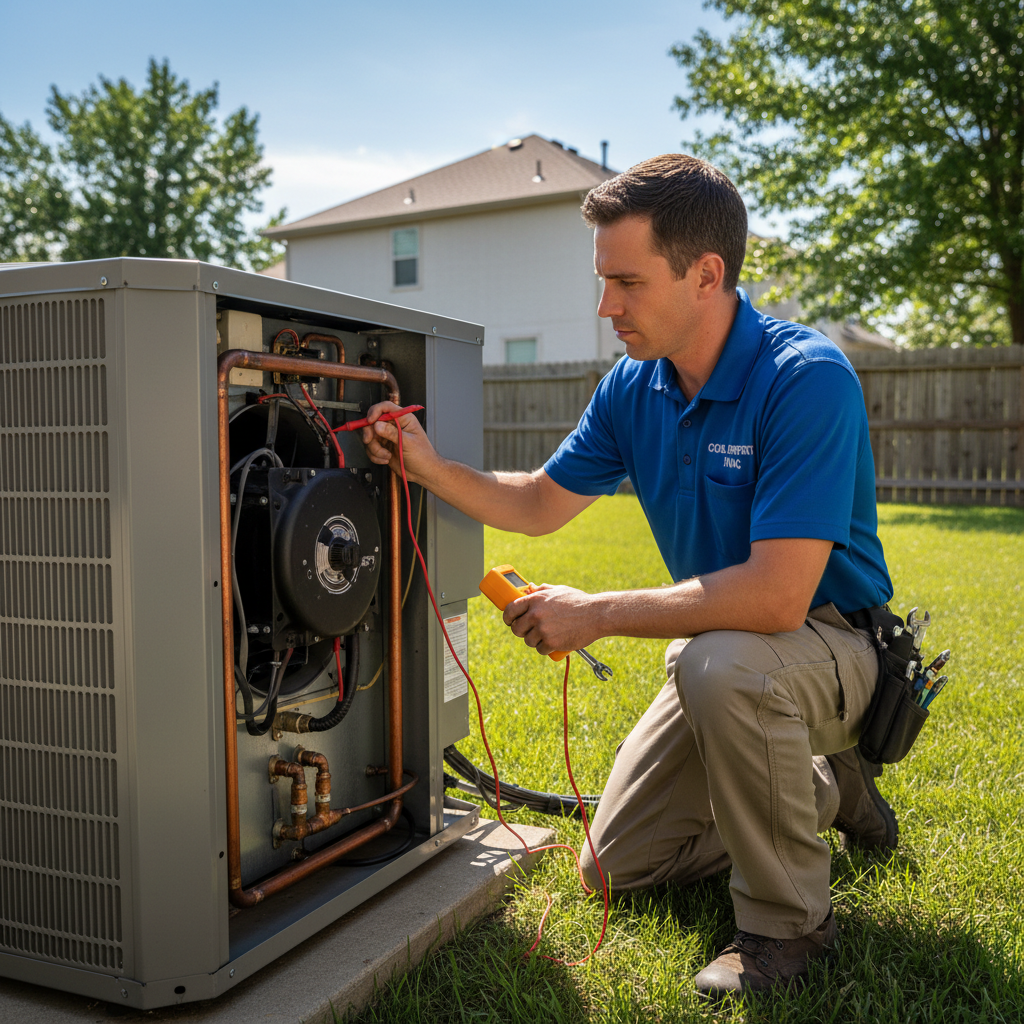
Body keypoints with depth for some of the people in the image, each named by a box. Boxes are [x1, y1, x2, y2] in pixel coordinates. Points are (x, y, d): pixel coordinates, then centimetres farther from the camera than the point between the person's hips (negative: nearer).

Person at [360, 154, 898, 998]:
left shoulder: (806, 379, -28)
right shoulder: (634, 387, -4)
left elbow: (776, 596, -36)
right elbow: (540, 503, 6)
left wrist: (596, 614, -29)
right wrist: (431, 467, -11)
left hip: (832, 642, -7)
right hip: (723, 659, 7)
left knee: (721, 661, -41)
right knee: (618, 864, 10)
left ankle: (788, 920, -14)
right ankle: (826, 787, 27)